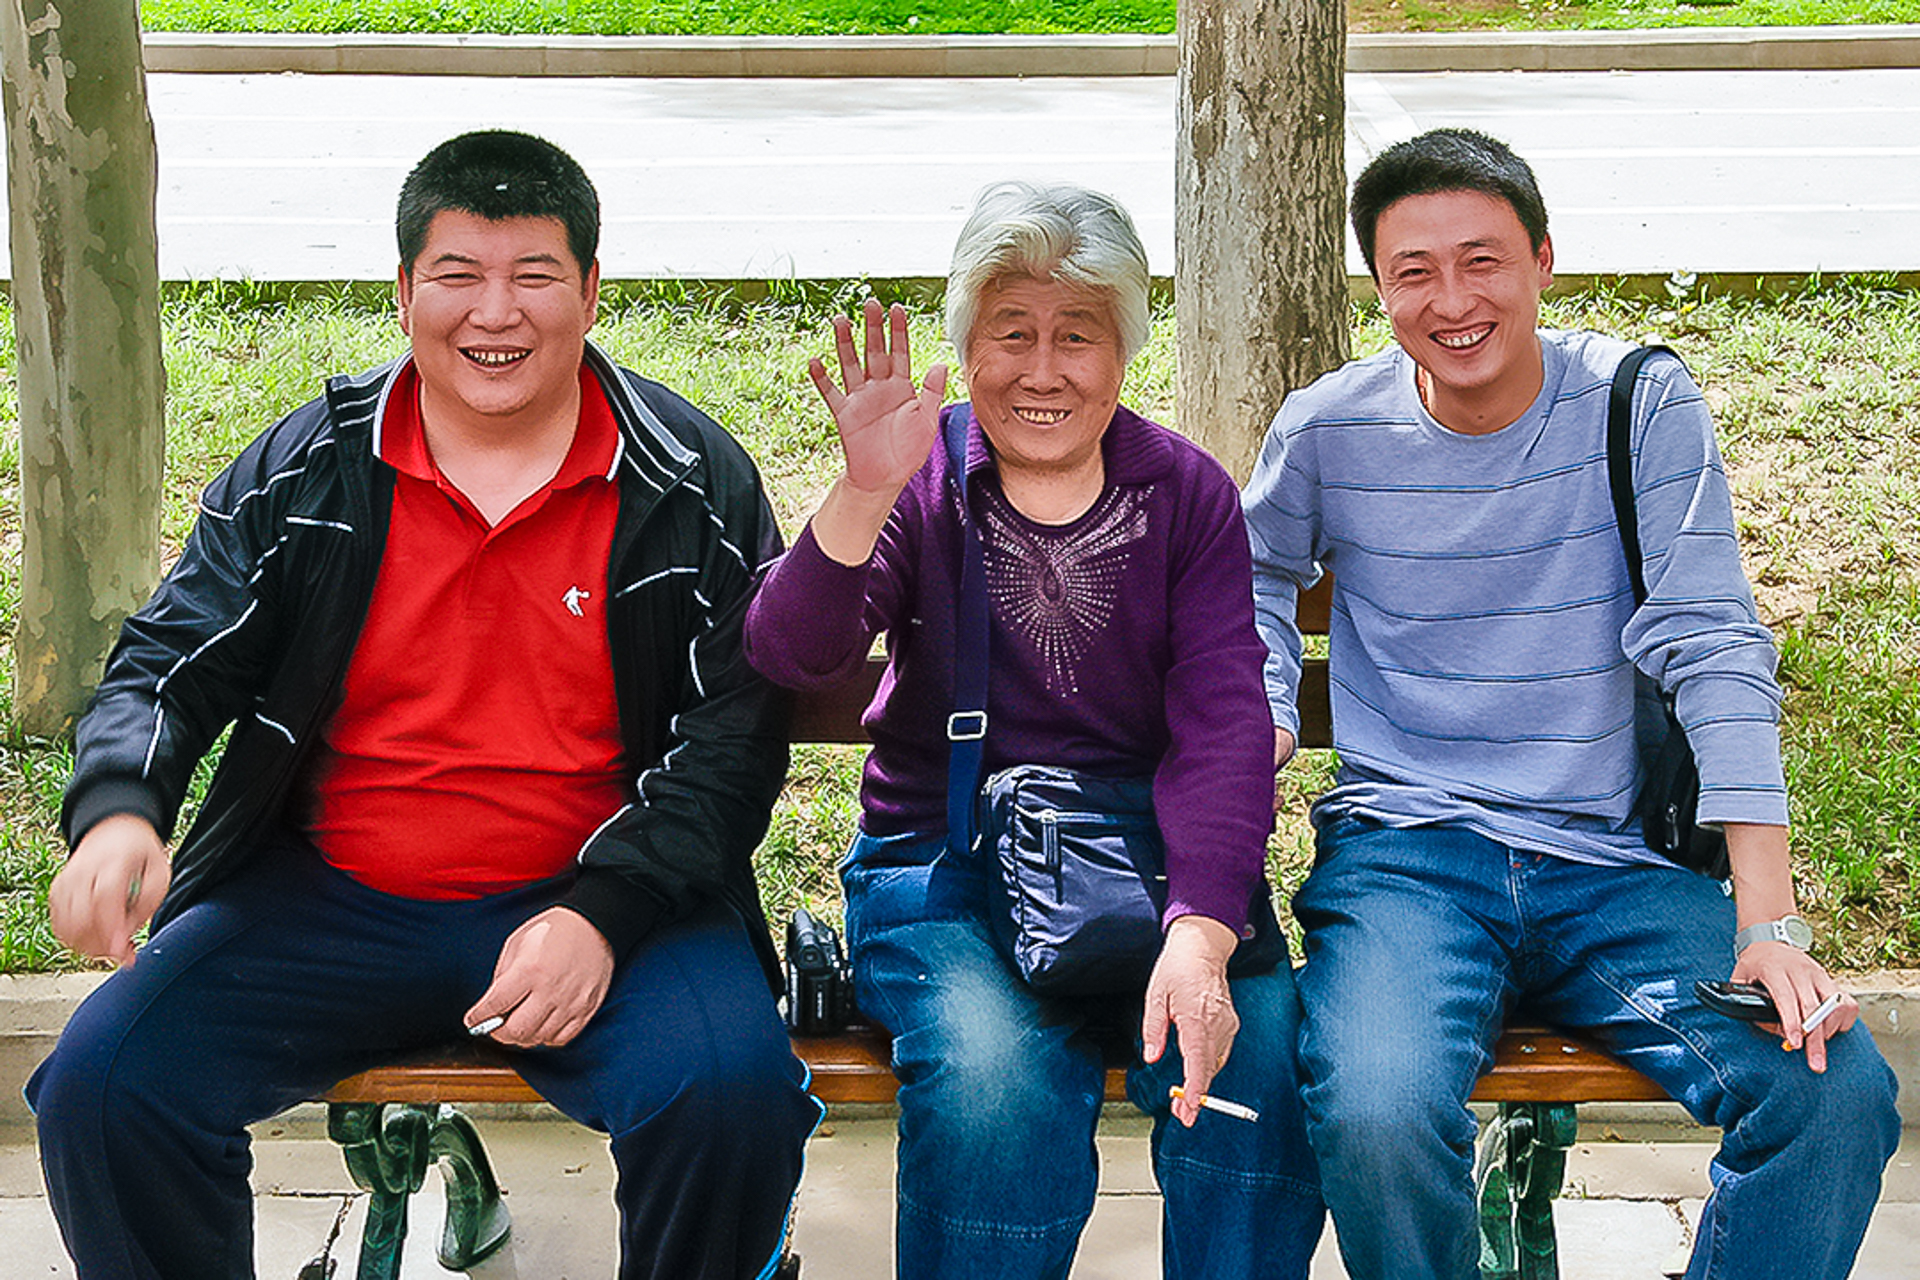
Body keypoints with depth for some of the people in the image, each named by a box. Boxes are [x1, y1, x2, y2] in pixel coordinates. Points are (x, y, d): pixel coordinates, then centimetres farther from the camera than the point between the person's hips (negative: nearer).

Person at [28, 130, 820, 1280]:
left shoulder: (693, 482, 0)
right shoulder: (303, 472, 5)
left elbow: (735, 735, -2)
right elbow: (170, 661, 9)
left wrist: (601, 914, -16)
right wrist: (119, 810, -14)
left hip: (605, 896, -2)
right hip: (330, 901, 2)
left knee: (733, 1092, -30)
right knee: (99, 1085, -18)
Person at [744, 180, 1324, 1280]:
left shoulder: (1190, 494, 4)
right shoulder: (921, 486, 2)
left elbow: (1223, 725, -9)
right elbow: (791, 656, -15)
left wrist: (1200, 935, -25)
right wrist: (868, 491, -32)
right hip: (945, 860, -1)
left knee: (1255, 1056, -27)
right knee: (997, 1076, -31)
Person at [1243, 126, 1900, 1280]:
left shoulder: (1644, 405, -1)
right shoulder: (1329, 430, 1)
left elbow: (1715, 650, -7)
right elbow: (1254, 584, 20)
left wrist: (1770, 924, -16)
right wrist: (1258, 733, -2)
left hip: (1614, 864, 1)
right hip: (1404, 854, 0)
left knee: (1839, 1093, -24)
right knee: (1376, 1119, -32)